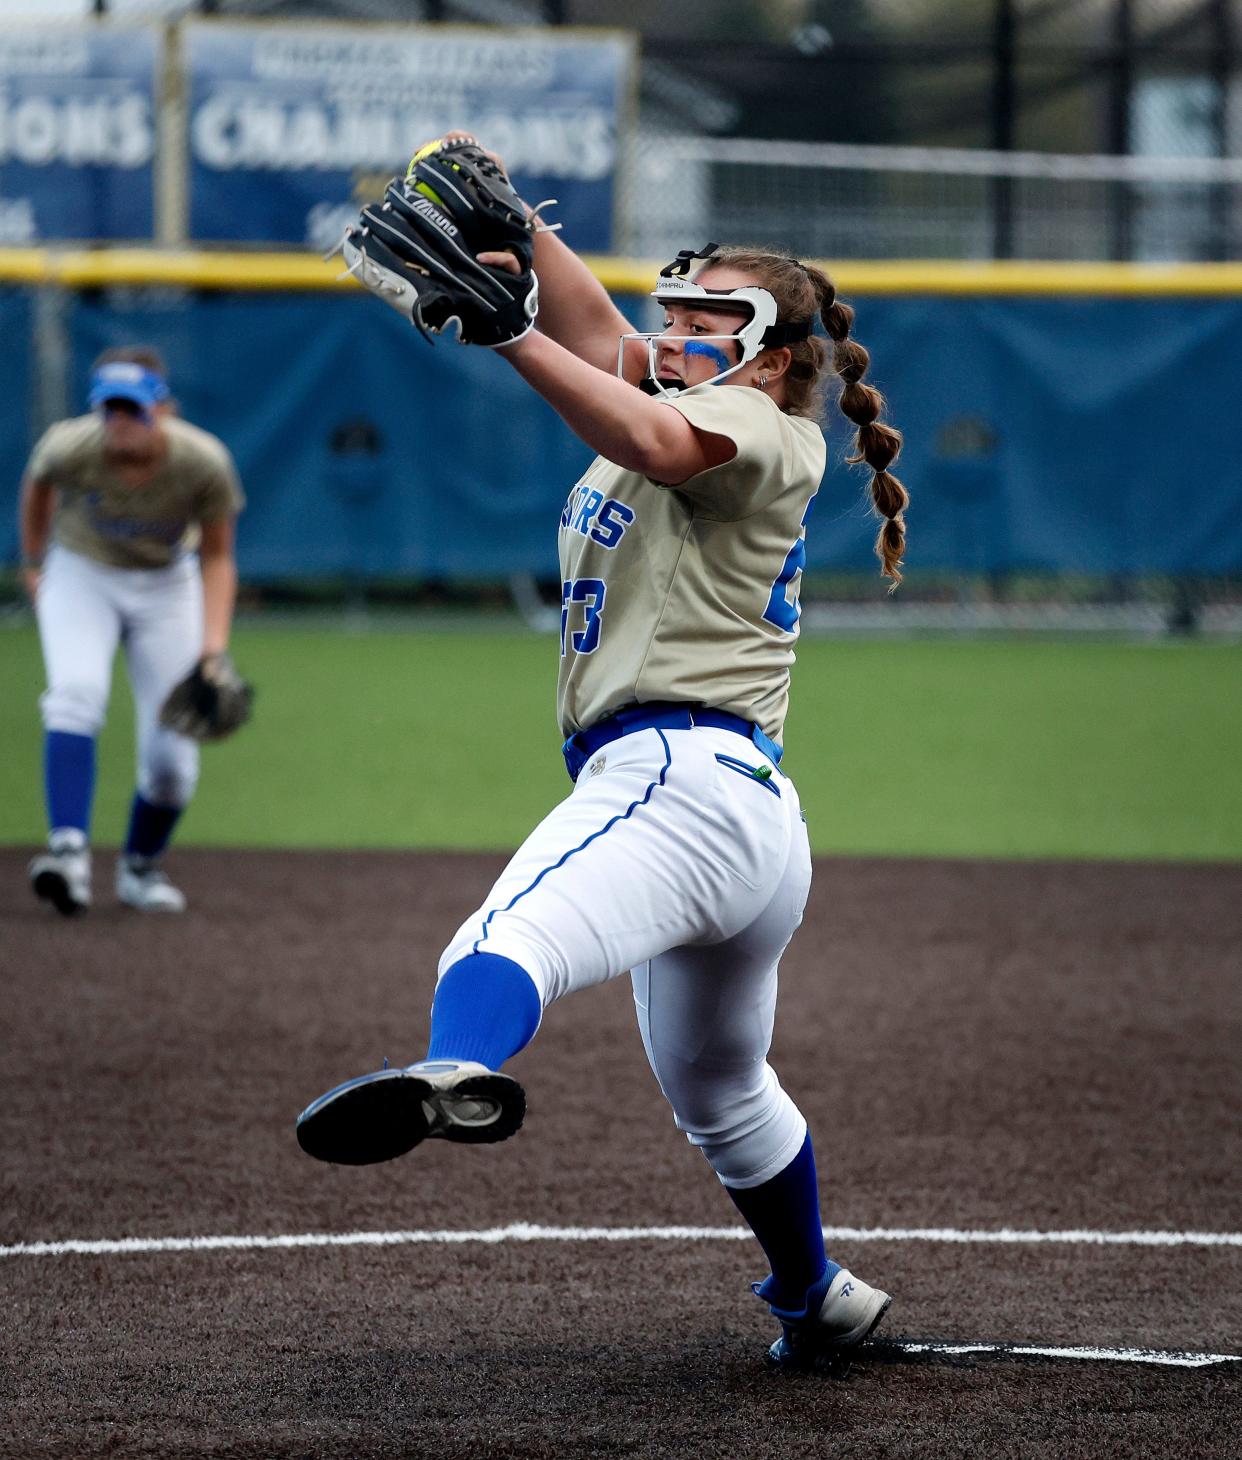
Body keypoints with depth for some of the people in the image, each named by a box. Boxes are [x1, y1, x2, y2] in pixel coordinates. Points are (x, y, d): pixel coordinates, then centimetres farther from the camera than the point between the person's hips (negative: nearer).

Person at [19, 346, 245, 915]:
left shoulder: (204, 463, -26)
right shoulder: (68, 446, -27)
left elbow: (216, 556, -10)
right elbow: (38, 483, 0)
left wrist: (213, 644, -21)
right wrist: (32, 563, 11)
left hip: (166, 586, 1)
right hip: (80, 576, -1)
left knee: (171, 756, -4)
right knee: (75, 693, -30)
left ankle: (140, 867, 23)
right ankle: (69, 848, -39)